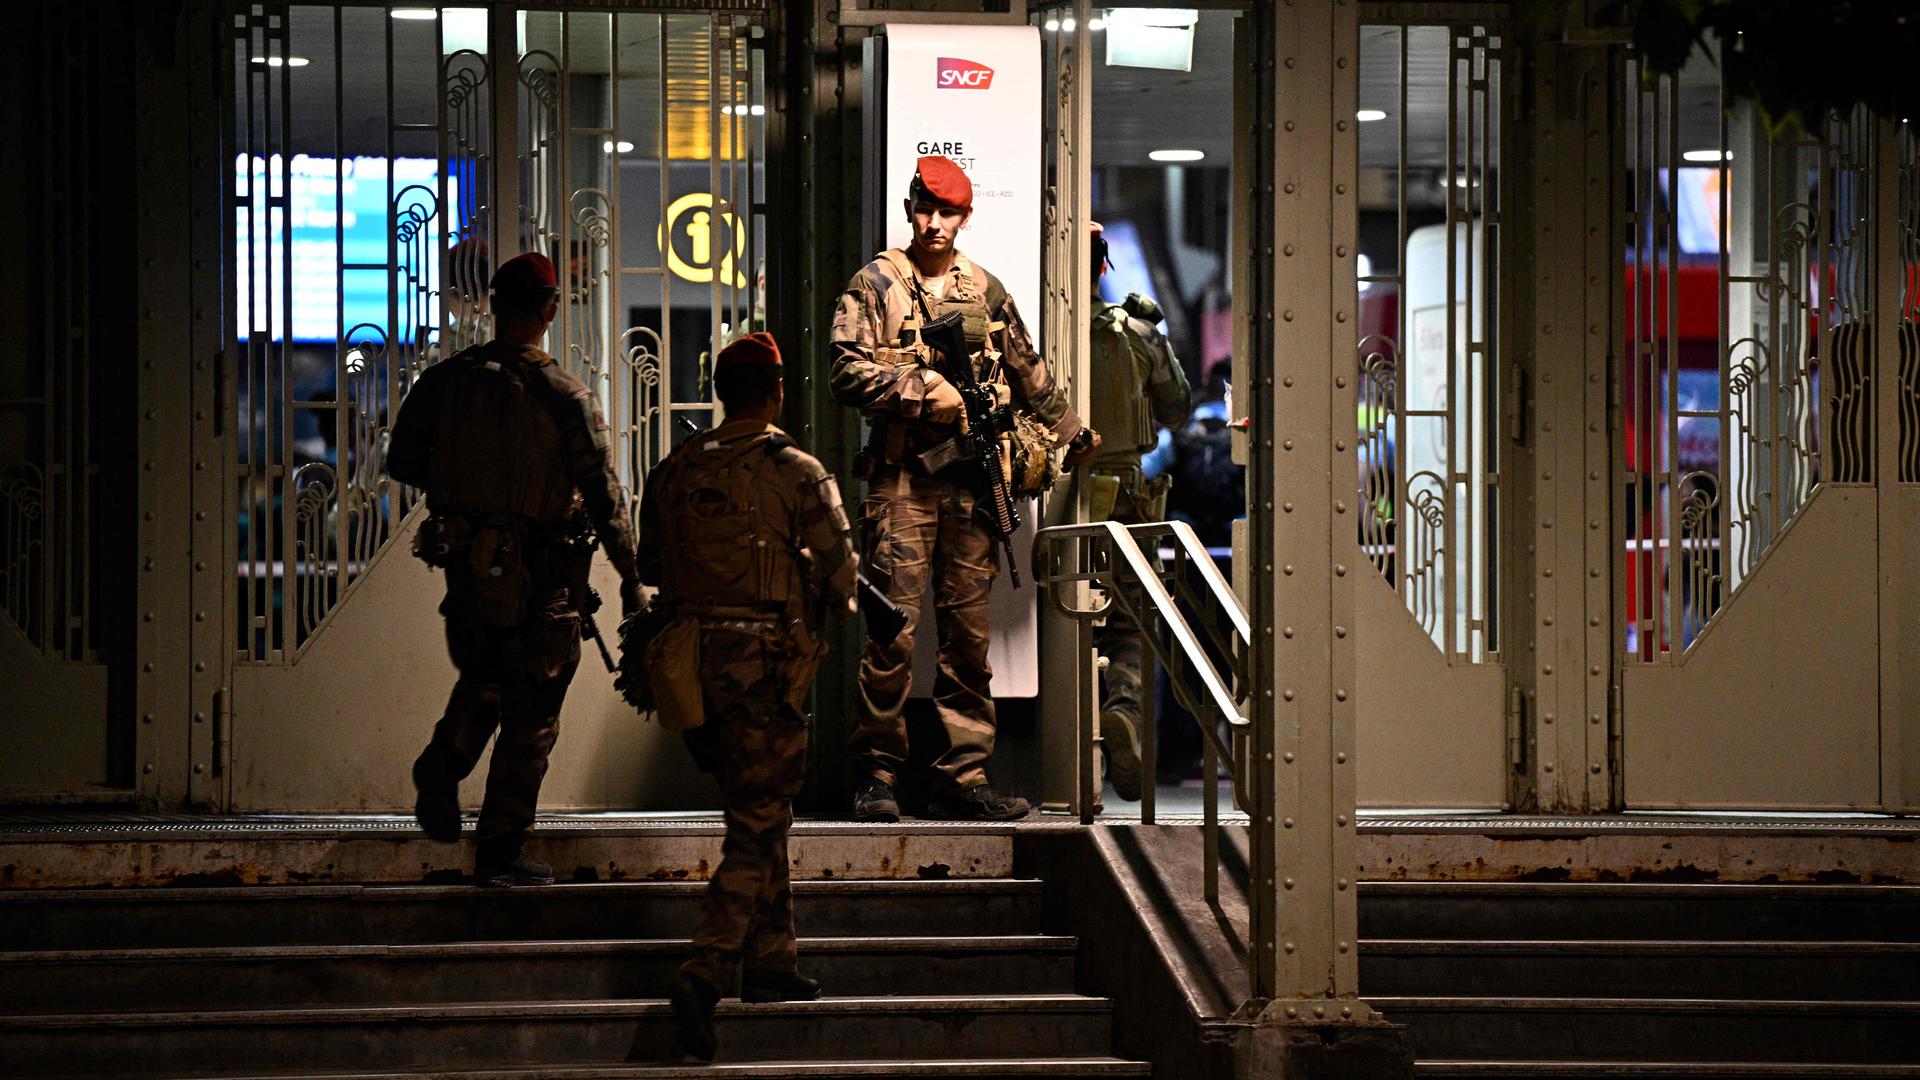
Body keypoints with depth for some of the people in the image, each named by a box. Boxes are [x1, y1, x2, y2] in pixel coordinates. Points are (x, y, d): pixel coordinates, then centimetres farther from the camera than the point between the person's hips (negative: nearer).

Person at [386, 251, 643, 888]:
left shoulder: (443, 382, -3)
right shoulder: (566, 398, -13)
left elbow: (401, 465, 7)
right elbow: (605, 498, -11)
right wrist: (630, 578, -1)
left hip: (466, 566, 4)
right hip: (542, 576, -3)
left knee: (482, 676, 27)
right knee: (530, 715, 7)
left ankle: (445, 759, -1)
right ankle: (501, 853, 10)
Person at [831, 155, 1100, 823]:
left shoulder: (987, 291, 16)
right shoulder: (876, 285, 4)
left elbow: (1030, 376, 28)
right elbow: (849, 373, -7)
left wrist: (1073, 435, 32)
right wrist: (928, 391, -14)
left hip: (972, 483, 4)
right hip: (901, 478, -4)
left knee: (969, 630, 3)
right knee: (894, 629, -7)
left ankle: (963, 775, 6)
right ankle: (876, 776, -1)